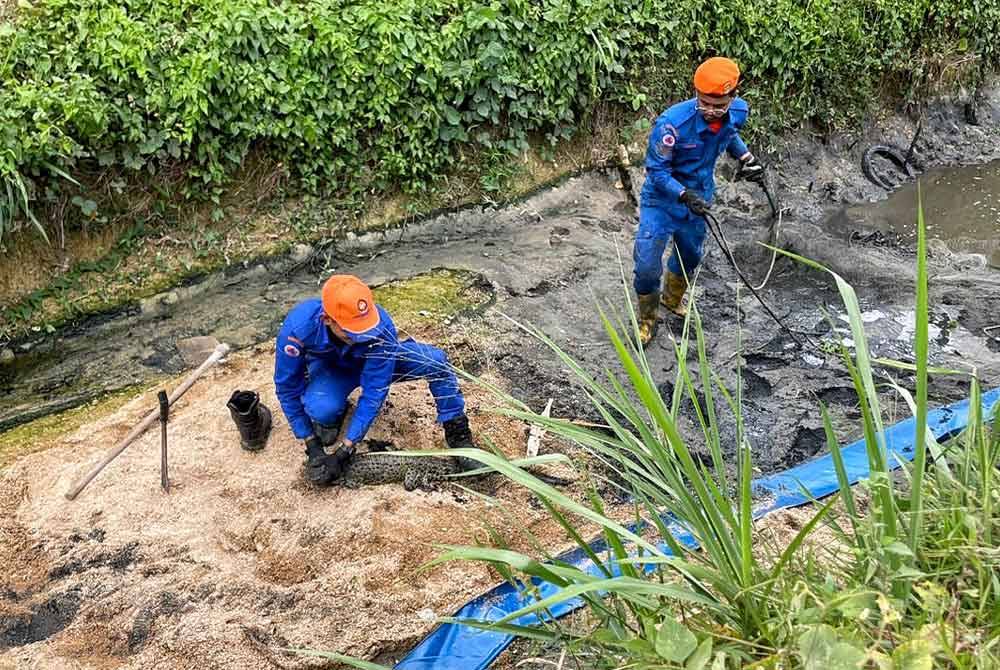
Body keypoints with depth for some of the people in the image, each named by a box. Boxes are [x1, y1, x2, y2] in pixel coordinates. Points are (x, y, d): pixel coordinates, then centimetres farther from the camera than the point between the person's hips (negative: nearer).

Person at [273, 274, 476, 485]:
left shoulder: (381, 325, -38)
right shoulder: (297, 329, -36)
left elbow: (374, 392, -31)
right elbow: (287, 388, -22)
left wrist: (345, 449, -32)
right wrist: (312, 445, -21)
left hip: (374, 363, 0)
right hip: (330, 368, 0)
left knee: (435, 360, -26)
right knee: (321, 408, -35)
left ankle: (457, 432, -7)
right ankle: (333, 414, 3)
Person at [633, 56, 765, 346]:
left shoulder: (738, 112, -16)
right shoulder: (673, 122, -34)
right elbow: (656, 170, -24)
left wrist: (746, 157, -6)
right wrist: (685, 195, -38)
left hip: (699, 197, 5)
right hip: (662, 199, -5)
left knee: (690, 256, 24)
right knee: (647, 265, -5)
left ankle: (672, 300, 54)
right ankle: (647, 319, 23)